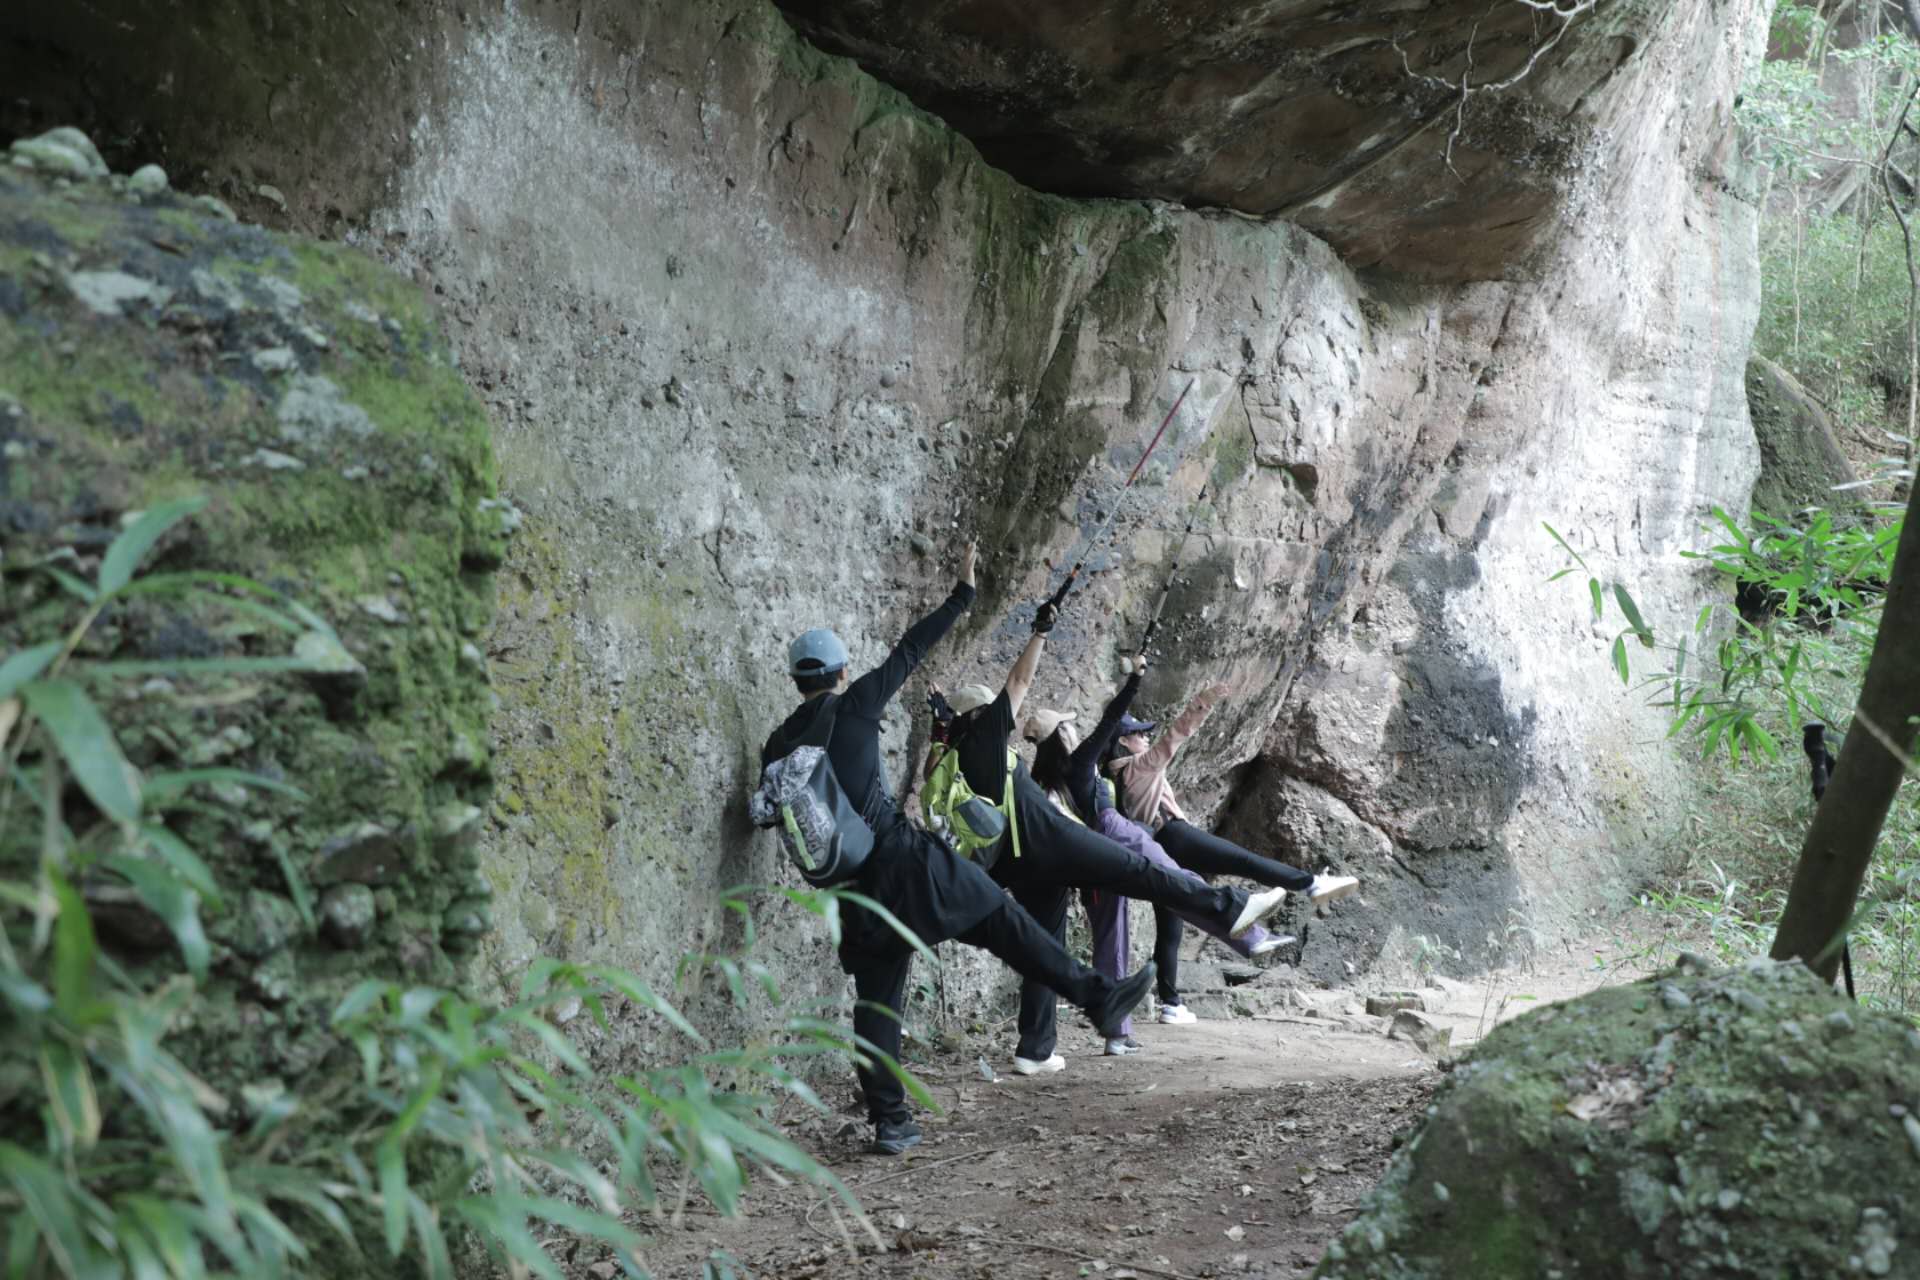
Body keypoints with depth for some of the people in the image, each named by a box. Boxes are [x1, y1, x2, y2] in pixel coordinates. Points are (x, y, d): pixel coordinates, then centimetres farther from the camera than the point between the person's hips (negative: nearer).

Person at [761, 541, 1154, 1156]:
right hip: (899, 861, -5)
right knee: (1004, 921, 5)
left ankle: (888, 1121, 9)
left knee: (876, 998, 9)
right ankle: (1097, 995, 10)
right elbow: (909, 651, 2)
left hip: (851, 890, 5)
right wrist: (962, 595, 9)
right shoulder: (852, 707, -4)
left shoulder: (778, 744, 9)